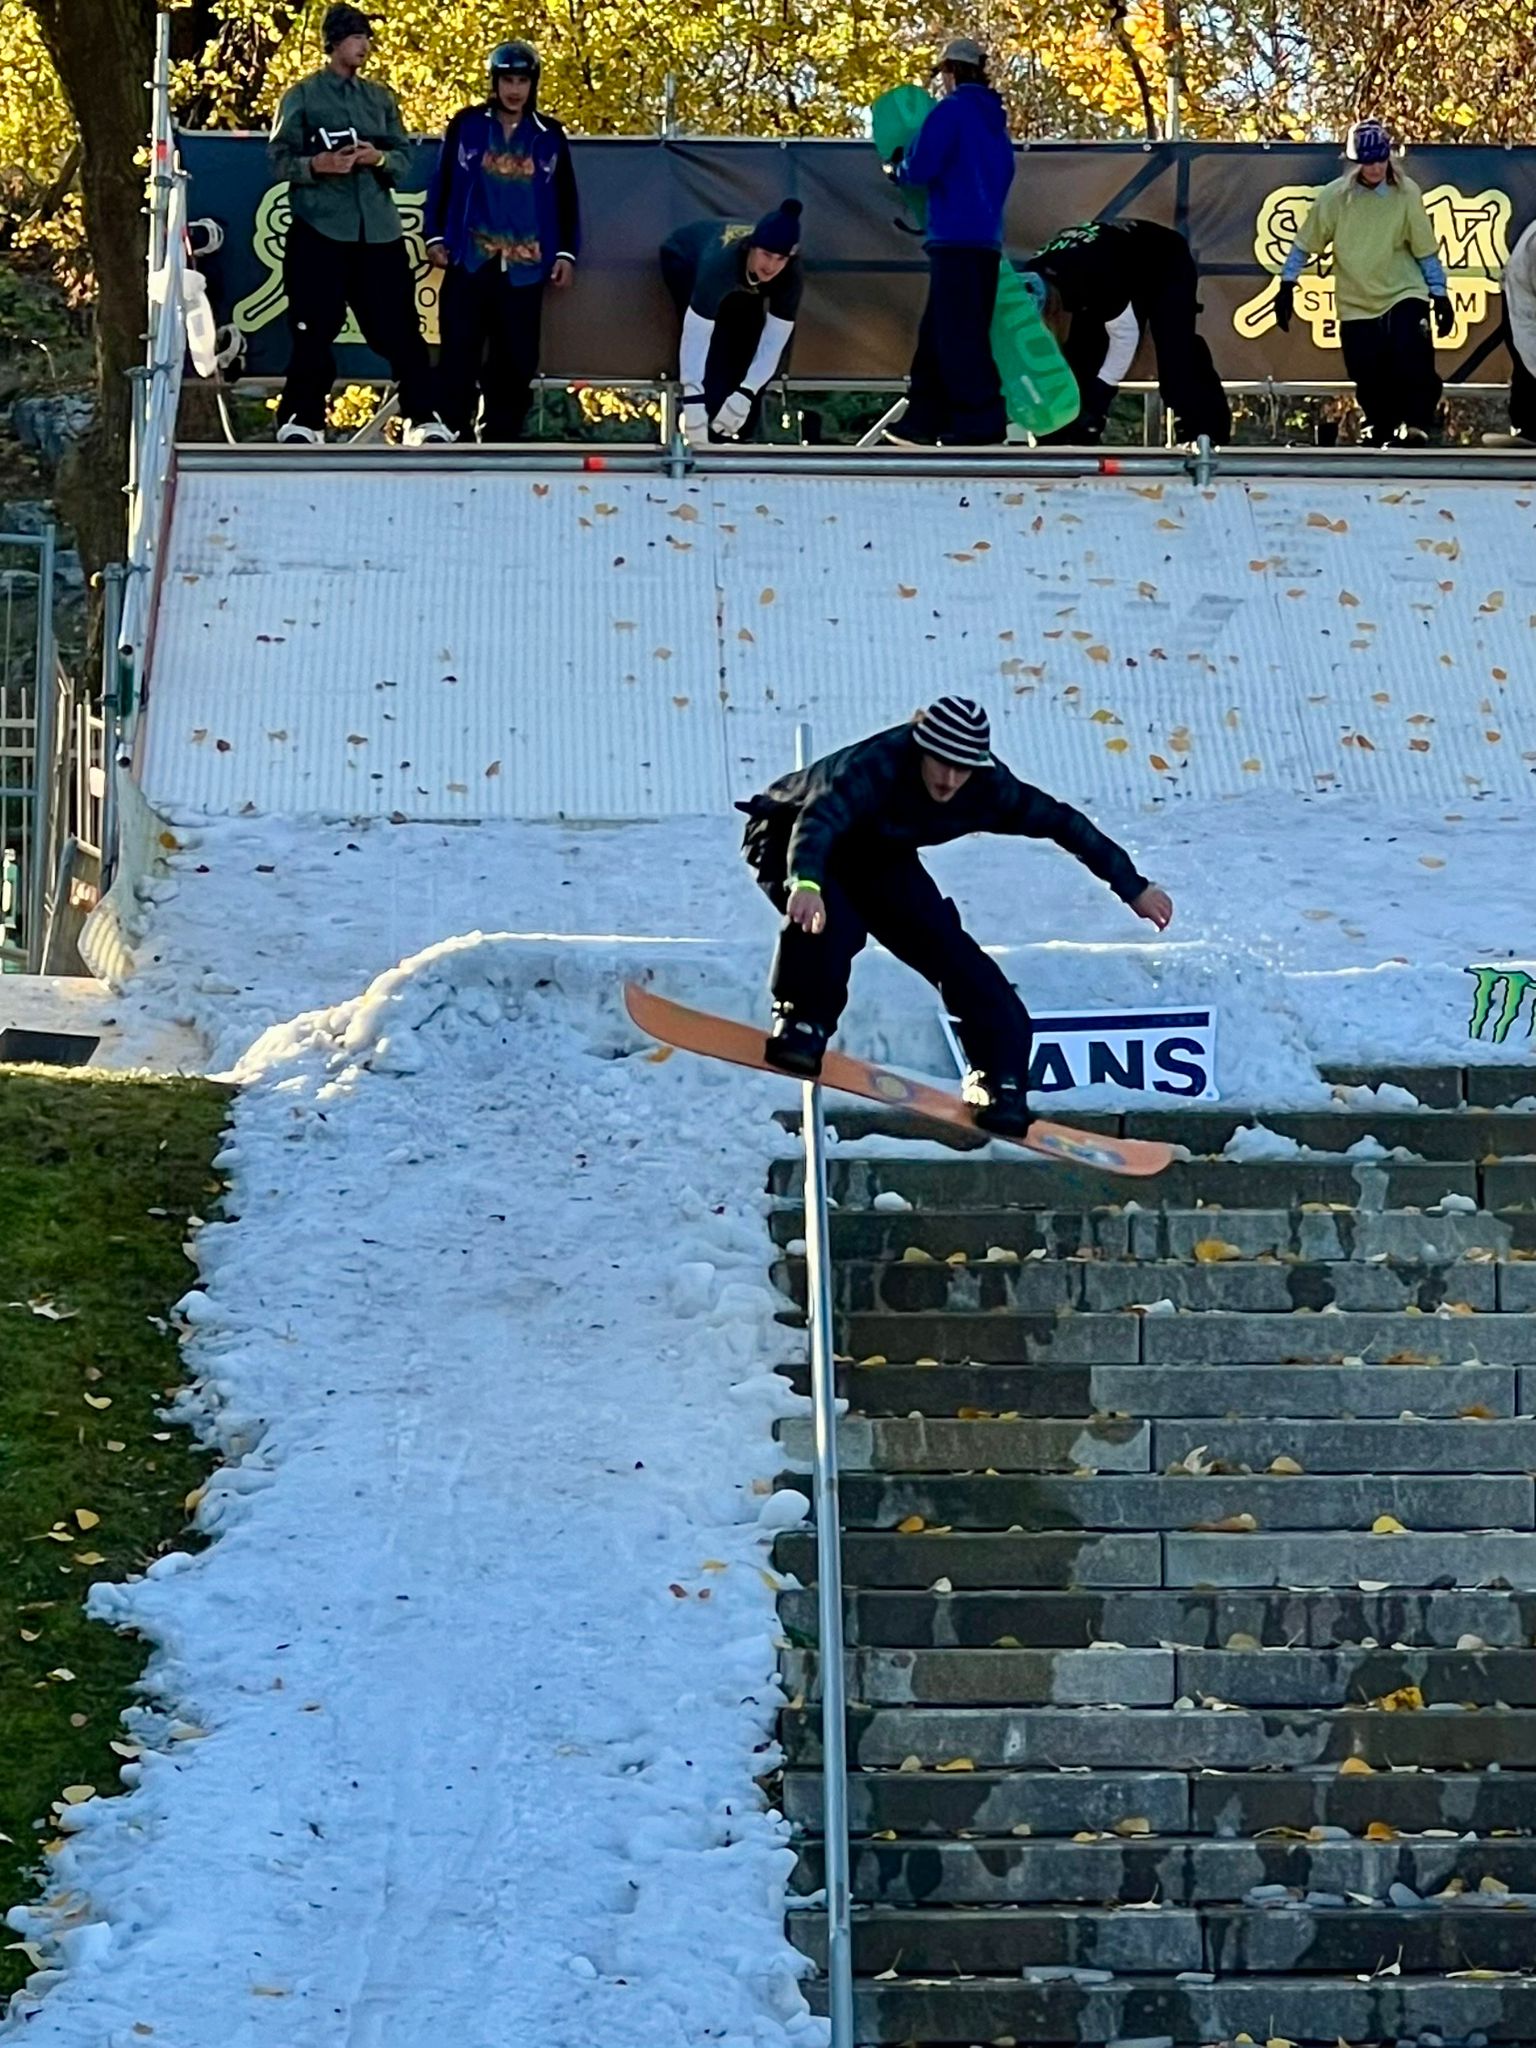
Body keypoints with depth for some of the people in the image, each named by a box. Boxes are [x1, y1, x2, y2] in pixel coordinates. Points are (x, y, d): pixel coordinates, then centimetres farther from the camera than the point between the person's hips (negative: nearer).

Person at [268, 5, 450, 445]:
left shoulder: (381, 99, 15)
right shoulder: (302, 97, 4)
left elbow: (404, 157, 12)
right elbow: (279, 160, 1)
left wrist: (380, 158, -10)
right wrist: (316, 165, -17)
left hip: (379, 230, 3)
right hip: (320, 228, -3)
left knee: (399, 327, -1)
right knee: (314, 331, -3)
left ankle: (424, 419, 1)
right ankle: (301, 422, 5)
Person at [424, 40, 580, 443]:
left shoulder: (549, 136, 9)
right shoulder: (467, 125, 4)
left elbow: (566, 198, 11)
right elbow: (442, 183, 5)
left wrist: (567, 253, 5)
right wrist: (435, 237, -1)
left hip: (524, 266, 2)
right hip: (469, 259, -2)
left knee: (515, 358, 3)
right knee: (459, 352, -5)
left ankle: (502, 436, 9)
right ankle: (450, 433, -3)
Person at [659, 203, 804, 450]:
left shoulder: (791, 276, -37)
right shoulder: (720, 262, -50)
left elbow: (773, 342, -34)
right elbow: (695, 338, -52)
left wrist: (745, 396, -46)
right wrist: (693, 405, -58)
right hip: (686, 261, -4)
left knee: (747, 347, -9)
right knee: (713, 346, -22)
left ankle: (743, 435, 8)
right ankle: (713, 435, -16)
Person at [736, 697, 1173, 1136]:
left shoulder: (987, 787, -24)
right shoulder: (877, 767, -41)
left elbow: (1061, 823, -13)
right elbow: (817, 820, -56)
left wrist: (1133, 888, -9)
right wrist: (805, 883, -77)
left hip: (877, 857, 5)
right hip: (793, 840, -5)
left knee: (954, 954, -5)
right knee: (830, 922, -37)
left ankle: (999, 1076, 3)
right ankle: (800, 1022, -18)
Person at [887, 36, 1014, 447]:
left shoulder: (951, 111, -7)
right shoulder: (994, 119, 19)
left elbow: (918, 170, -13)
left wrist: (897, 166, 12)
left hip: (955, 239, -8)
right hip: (987, 240, 8)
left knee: (957, 335, -8)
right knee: (937, 333, 11)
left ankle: (982, 424, -12)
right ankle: (924, 421, 11)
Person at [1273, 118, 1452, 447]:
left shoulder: (1406, 194, -4)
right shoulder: (1334, 197, -5)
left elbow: (1426, 249, 3)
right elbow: (1305, 244, 4)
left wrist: (1440, 294, 1)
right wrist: (1287, 286, 0)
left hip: (1403, 294, -1)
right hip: (1356, 305, 1)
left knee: (1413, 358, -23)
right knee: (1370, 382, 2)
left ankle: (1416, 425, -17)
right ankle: (1380, 431, 23)